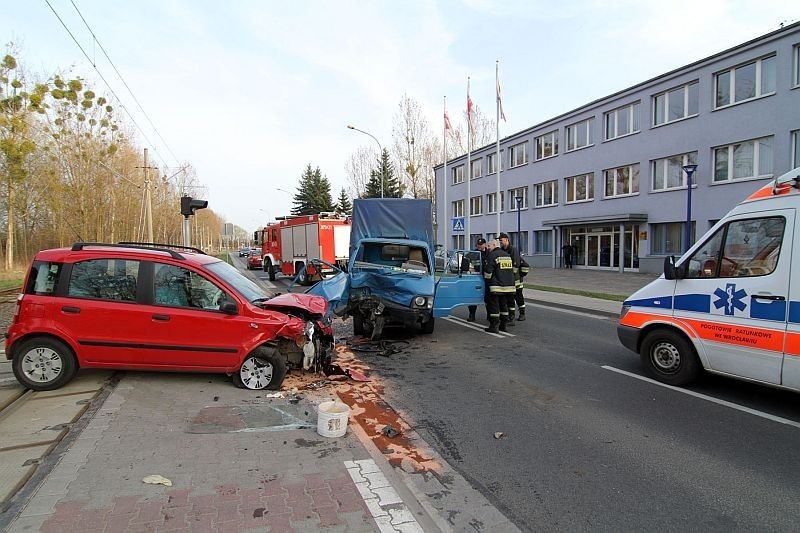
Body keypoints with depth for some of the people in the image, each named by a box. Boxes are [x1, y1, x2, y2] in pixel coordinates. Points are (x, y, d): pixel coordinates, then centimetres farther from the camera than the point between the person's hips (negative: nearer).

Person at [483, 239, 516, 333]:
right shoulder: (507, 255, 15)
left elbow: (488, 271, -11)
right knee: (504, 305, 16)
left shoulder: (492, 255, -9)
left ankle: (494, 326, -2)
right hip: (509, 285, 8)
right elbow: (512, 269, 22)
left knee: (494, 306, -2)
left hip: (497, 286, -8)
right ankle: (503, 325, 21)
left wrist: (486, 279, 6)